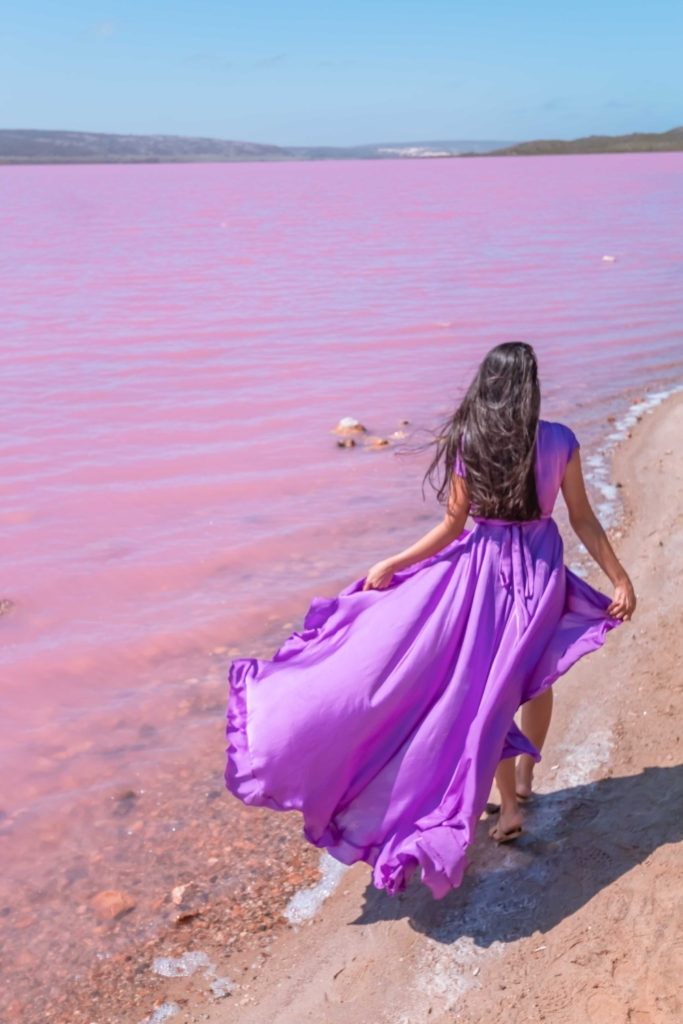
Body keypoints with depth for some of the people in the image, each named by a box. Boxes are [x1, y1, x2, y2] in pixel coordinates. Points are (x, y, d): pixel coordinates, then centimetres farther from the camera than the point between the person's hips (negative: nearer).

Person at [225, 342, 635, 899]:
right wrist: (620, 579, 5)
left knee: (486, 687, 9)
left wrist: (390, 566, -3)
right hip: (542, 571, 2)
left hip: (483, 568, -2)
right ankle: (523, 776, 38)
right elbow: (584, 521, -5)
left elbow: (453, 527, -12)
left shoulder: (467, 443, -12)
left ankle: (508, 806, 15)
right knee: (532, 674, 22)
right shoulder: (560, 441, -8)